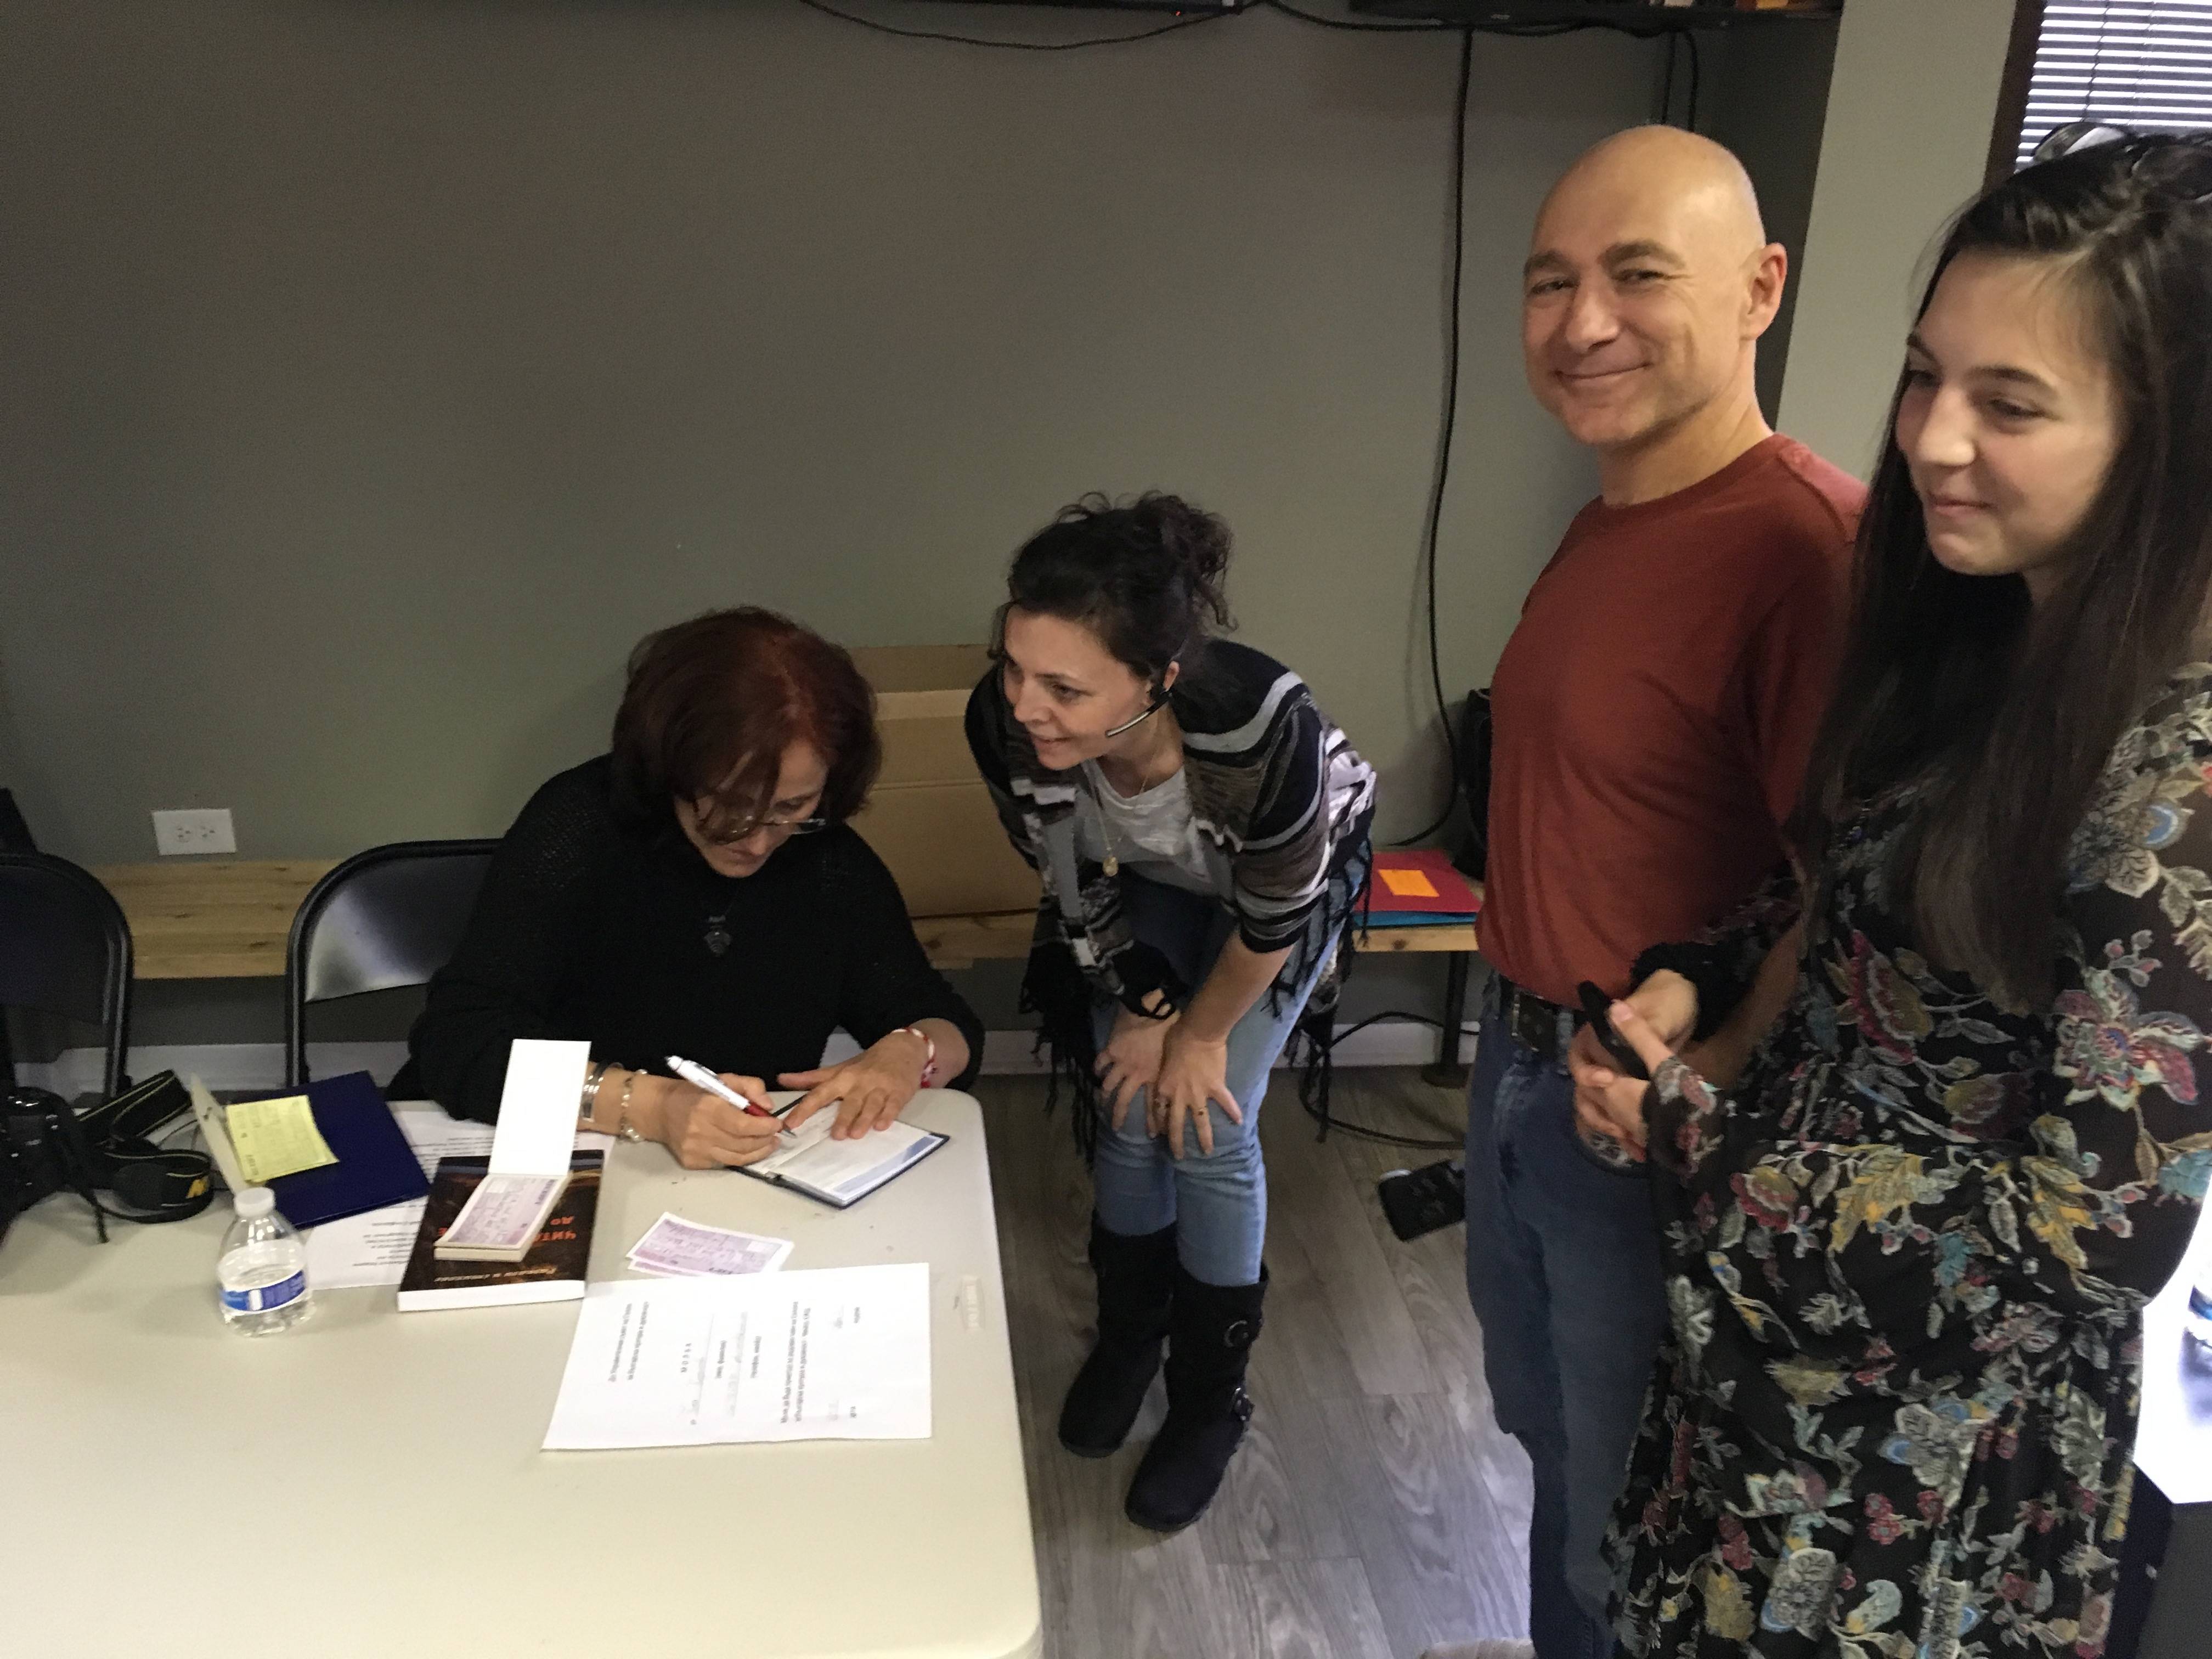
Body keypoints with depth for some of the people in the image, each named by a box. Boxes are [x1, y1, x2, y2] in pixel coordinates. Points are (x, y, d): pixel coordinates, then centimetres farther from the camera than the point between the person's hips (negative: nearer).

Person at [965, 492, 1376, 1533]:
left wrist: (1203, 1032, -10)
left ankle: (1212, 1399, 20)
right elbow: (1073, 881, -14)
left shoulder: (1267, 733, -46)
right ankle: (1128, 1332, 33)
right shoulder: (1003, 723, -35)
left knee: (1210, 1129, -4)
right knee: (1129, 1113, 4)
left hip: (1293, 878, -3)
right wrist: (1146, 1007, -7)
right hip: (1145, 883, 3)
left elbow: (1271, 920, -25)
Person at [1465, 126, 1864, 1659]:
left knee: (1626, 1526, 15)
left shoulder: (1809, 545, -24)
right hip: (1522, 1055, 9)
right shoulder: (1607, 516, 5)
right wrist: (1525, 1029, 7)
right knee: (1543, 1424, 29)